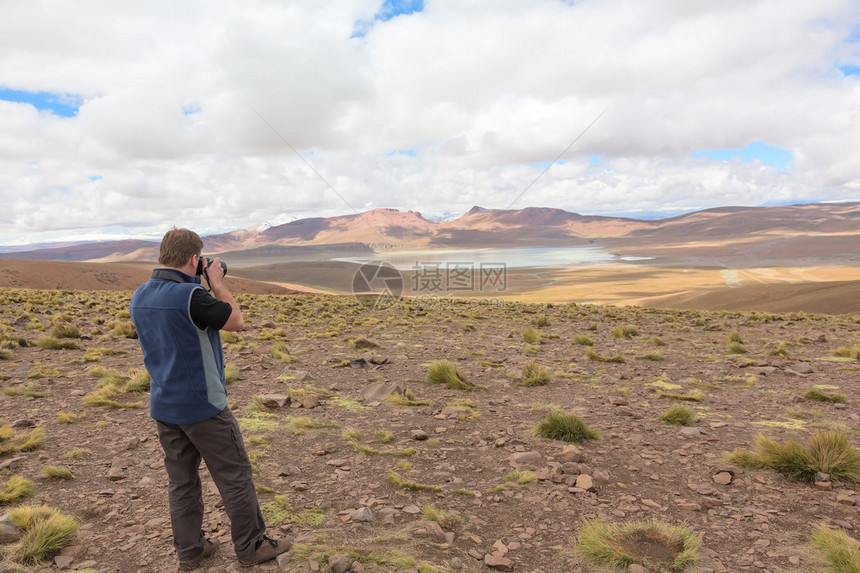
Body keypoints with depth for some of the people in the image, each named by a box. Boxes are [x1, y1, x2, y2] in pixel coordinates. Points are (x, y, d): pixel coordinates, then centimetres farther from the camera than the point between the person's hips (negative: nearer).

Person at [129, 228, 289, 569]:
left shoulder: (139, 297, 1)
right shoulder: (191, 296, -24)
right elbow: (236, 322, -12)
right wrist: (216, 283, -3)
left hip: (163, 407, 8)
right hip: (202, 406, -7)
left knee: (181, 481, 17)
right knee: (235, 476, 7)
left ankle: (189, 551, 28)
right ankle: (250, 547, 20)